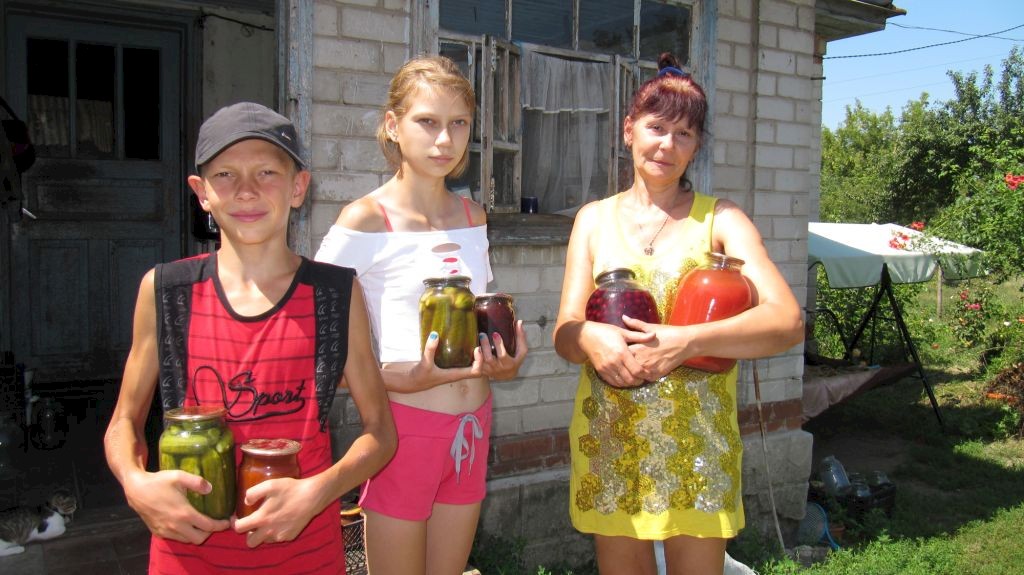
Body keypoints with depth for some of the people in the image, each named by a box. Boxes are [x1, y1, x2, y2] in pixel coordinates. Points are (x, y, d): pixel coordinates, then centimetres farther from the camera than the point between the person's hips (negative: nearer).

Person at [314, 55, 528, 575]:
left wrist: (502, 362, -1)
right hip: (405, 427, -6)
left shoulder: (473, 217, 7)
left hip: (472, 426, 6)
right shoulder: (364, 221, -13)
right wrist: (406, 378, -25)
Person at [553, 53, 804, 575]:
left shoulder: (719, 219, 0)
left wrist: (686, 341, -28)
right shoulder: (595, 219, 7)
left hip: (696, 440, -1)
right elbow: (564, 334, 1)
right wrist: (590, 337, -23)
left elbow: (788, 321, -13)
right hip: (607, 437, 2)